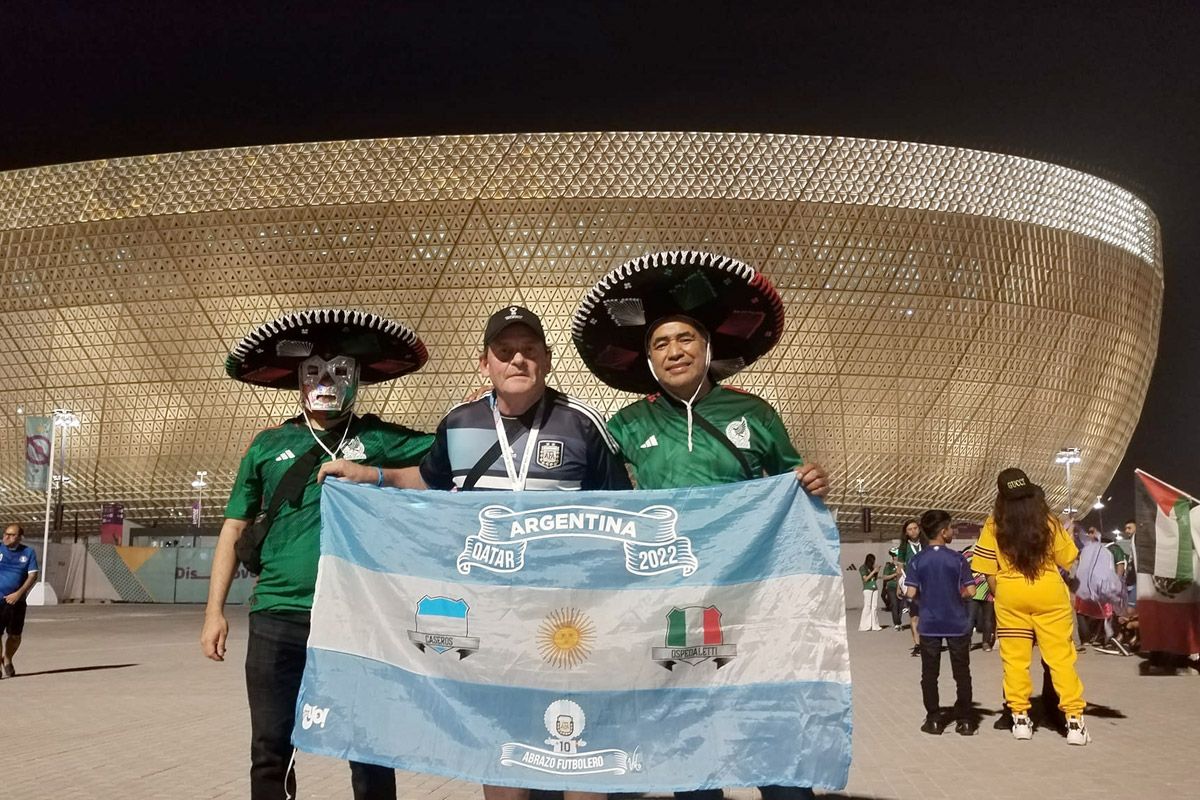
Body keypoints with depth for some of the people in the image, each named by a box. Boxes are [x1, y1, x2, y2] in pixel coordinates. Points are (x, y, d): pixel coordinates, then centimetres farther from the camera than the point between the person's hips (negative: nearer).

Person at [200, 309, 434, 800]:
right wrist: (215, 611, 6)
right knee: (270, 753, 10)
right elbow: (234, 530, 11)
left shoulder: (378, 439, 4)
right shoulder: (269, 444, 8)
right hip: (278, 618, 2)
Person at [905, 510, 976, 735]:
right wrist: (957, 595, 10)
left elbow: (911, 593, -8)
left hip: (929, 624, 1)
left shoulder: (917, 560, -5)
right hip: (957, 623, -1)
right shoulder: (957, 558, -9)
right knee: (961, 673, 9)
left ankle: (934, 719, 10)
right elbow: (970, 591, -11)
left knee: (929, 673, 8)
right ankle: (964, 720, 12)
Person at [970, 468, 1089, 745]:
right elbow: (1068, 560, 4)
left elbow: (989, 571, -2)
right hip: (1049, 592, 0)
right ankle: (1074, 720, 2)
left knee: (1015, 658, 8)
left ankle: (1020, 718, 11)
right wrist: (1066, 534, 22)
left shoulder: (994, 525, -4)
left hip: (1010, 595, 0)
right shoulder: (1049, 521, -3)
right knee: (1061, 656, 4)